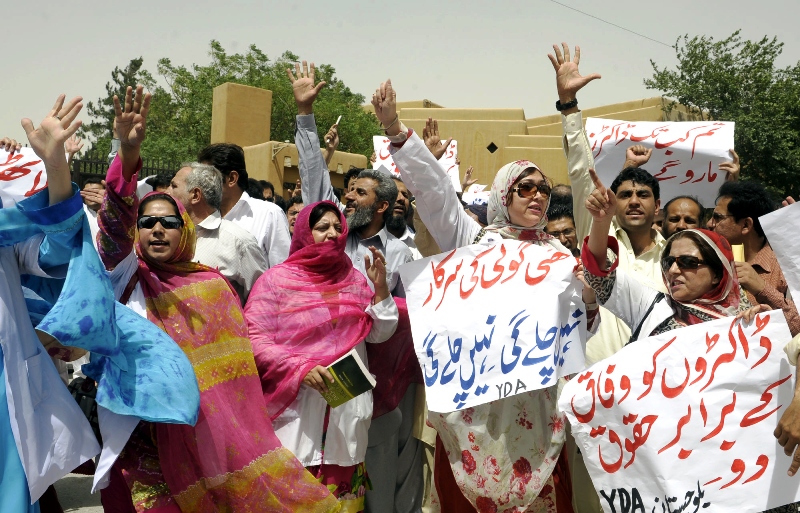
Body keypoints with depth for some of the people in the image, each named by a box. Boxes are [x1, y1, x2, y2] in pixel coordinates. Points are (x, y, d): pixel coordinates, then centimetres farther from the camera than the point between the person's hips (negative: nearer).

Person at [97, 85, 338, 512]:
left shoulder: (212, 284, 9)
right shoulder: (128, 276, 2)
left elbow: (237, 364, 12)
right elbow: (115, 227, -18)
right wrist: (128, 153, -33)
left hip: (209, 426, 2)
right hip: (145, 434, -2)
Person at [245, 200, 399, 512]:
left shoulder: (355, 280, 10)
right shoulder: (276, 280, -2)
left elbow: (378, 335, 9)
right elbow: (254, 339, -8)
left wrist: (380, 289, -4)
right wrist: (300, 369, -19)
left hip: (347, 410, 4)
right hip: (297, 411, -3)